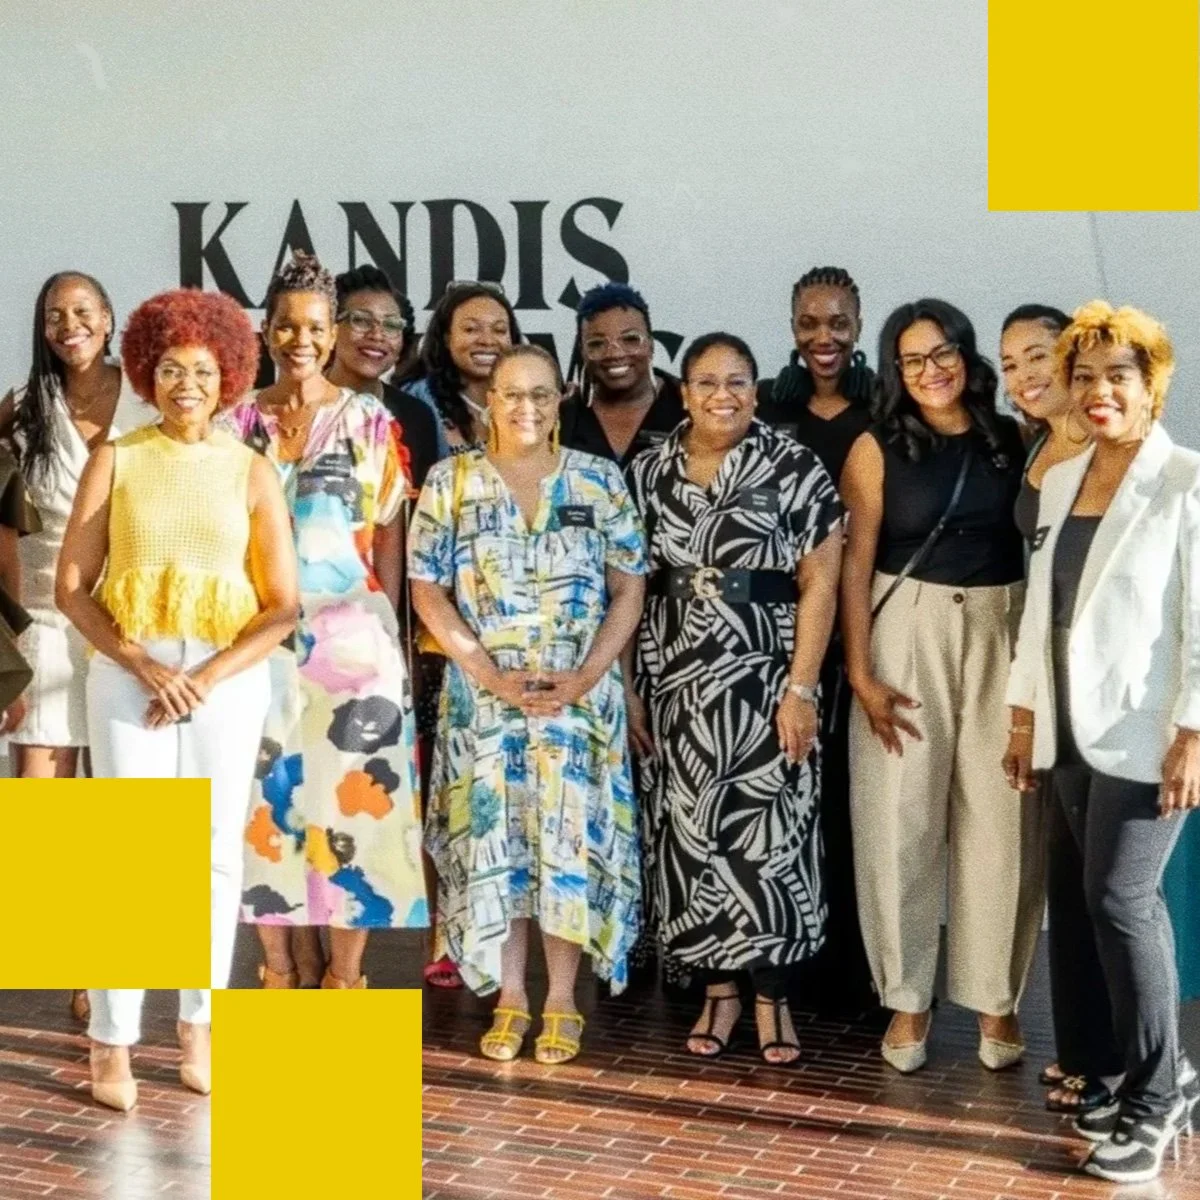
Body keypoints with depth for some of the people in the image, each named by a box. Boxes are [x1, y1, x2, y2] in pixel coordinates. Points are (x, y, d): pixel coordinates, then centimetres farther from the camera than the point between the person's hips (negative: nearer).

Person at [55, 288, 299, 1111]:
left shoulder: (251, 472, 3)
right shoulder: (114, 461, 2)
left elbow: (283, 606, 1)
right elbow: (71, 588, -2)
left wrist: (208, 675, -12)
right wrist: (143, 666, -13)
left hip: (229, 679, 1)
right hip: (129, 673, -1)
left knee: (215, 852, 6)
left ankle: (199, 1029, 18)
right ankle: (112, 1044, 2)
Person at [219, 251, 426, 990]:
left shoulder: (370, 422, 3)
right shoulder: (240, 423, 7)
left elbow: (390, 537, 2)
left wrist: (383, 629, -4)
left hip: (352, 635, -2)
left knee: (352, 798, -2)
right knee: (268, 798, 4)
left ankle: (344, 979, 8)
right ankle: (284, 967, 16)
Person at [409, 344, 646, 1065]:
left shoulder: (600, 480, 3)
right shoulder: (450, 482, 2)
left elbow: (629, 586, 2)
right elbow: (427, 588, -1)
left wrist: (586, 675, -11)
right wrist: (490, 673, -11)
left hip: (580, 695, 0)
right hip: (482, 694, 0)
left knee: (571, 839, 0)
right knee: (494, 839, 4)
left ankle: (563, 1001, 12)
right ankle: (510, 999, 15)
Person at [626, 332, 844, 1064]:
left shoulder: (793, 467, -3)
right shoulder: (648, 472, 6)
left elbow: (819, 584, -6)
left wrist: (801, 688, -12)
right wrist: (629, 686, 3)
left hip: (763, 680, -3)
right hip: (675, 681, 3)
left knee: (765, 830, -1)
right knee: (689, 831, 6)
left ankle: (772, 996, 12)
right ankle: (718, 987, 19)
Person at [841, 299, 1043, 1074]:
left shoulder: (1014, 441, 5)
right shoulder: (878, 449, -1)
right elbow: (856, 565, -3)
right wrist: (861, 674, -10)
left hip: (1003, 632, 2)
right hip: (907, 633, -1)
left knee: (1001, 821, 3)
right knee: (900, 819, 2)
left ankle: (997, 998, 15)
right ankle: (908, 999, 14)